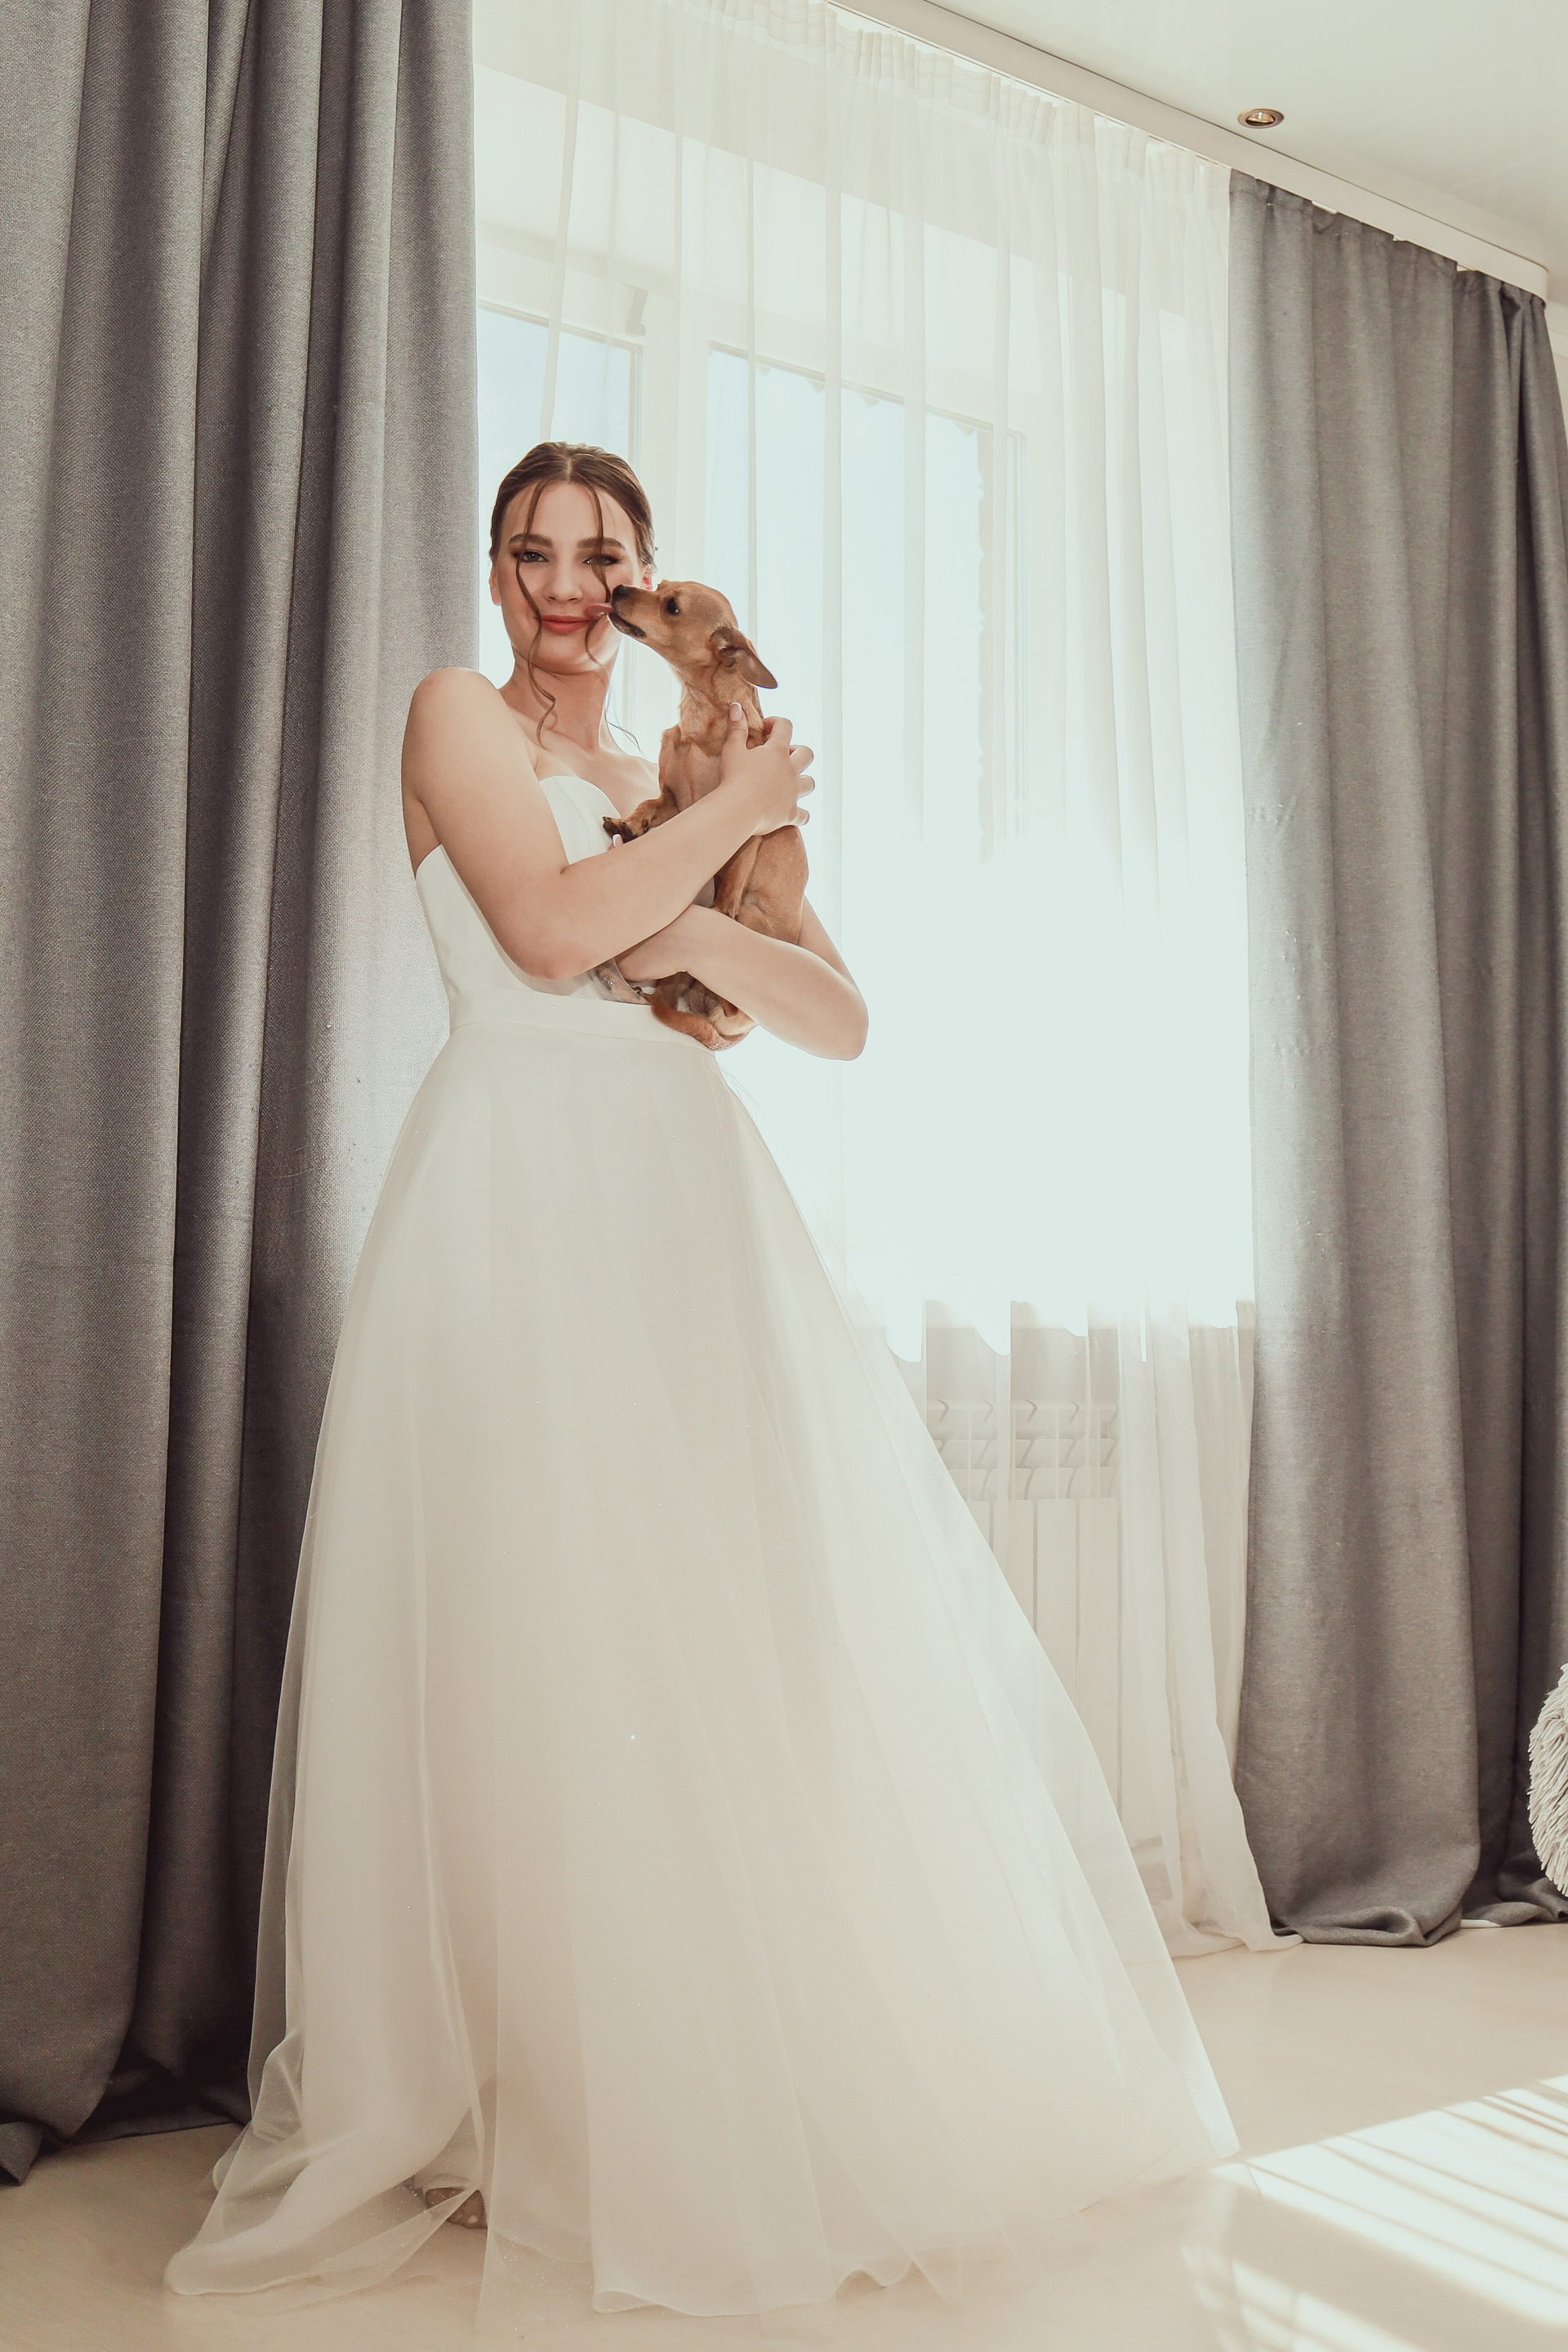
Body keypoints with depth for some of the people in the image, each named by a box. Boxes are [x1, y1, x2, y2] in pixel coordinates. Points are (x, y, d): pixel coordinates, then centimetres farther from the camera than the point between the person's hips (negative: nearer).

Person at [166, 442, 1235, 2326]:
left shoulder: (671, 783, 23)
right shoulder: (460, 715, 9)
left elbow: (839, 1019, 13)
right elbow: (551, 929, -11)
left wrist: (695, 927, -4)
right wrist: (730, 815, 1)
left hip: (692, 1202, 5)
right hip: (529, 1185, -5)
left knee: (778, 1616, 0)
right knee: (550, 1640, -6)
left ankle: (771, 2078, 15)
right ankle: (534, 2108, 8)